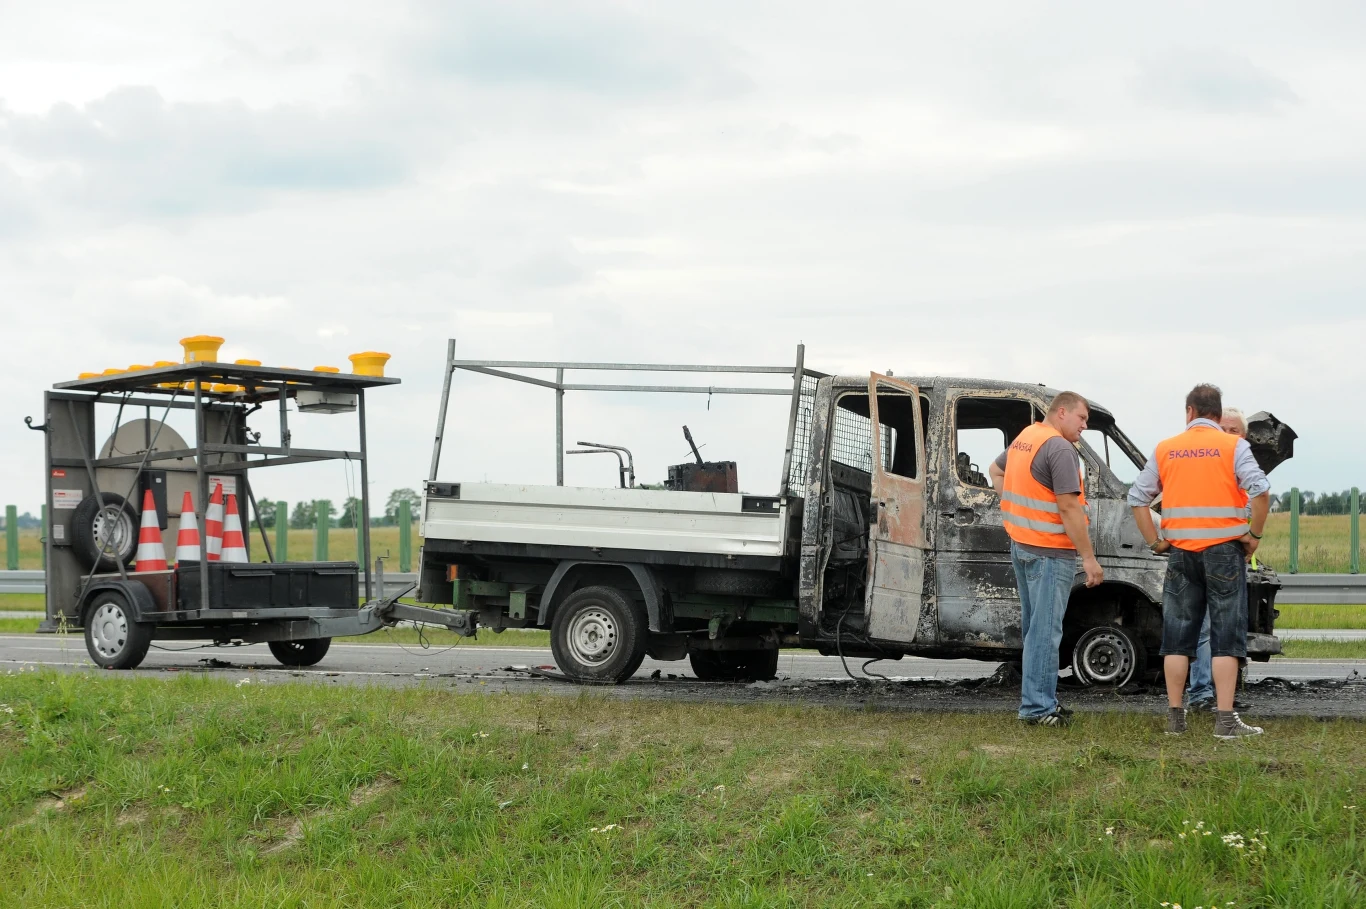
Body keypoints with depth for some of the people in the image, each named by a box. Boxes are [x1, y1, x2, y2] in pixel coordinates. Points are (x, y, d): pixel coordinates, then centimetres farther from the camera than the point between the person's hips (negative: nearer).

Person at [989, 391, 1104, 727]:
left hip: (1021, 544, 9)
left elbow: (995, 470, 30)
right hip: (1050, 550, -9)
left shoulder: (1024, 438, 12)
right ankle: (1038, 707, -4)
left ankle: (1041, 699, 24)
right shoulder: (1061, 449, -17)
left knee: (1034, 627, 16)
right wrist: (1089, 558, -19)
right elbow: (1069, 508, -22)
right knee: (1045, 630, -6)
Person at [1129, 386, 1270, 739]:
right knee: (1226, 637, 0)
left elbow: (1137, 496, 6)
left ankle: (1175, 717, 11)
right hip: (1223, 551, -3)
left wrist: (1154, 541, 9)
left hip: (1181, 552, 3)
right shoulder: (1233, 446, -3)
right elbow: (1259, 490, -16)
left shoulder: (1165, 450, 7)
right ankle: (1225, 719, -4)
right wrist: (1253, 535, -5)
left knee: (1177, 636, 10)